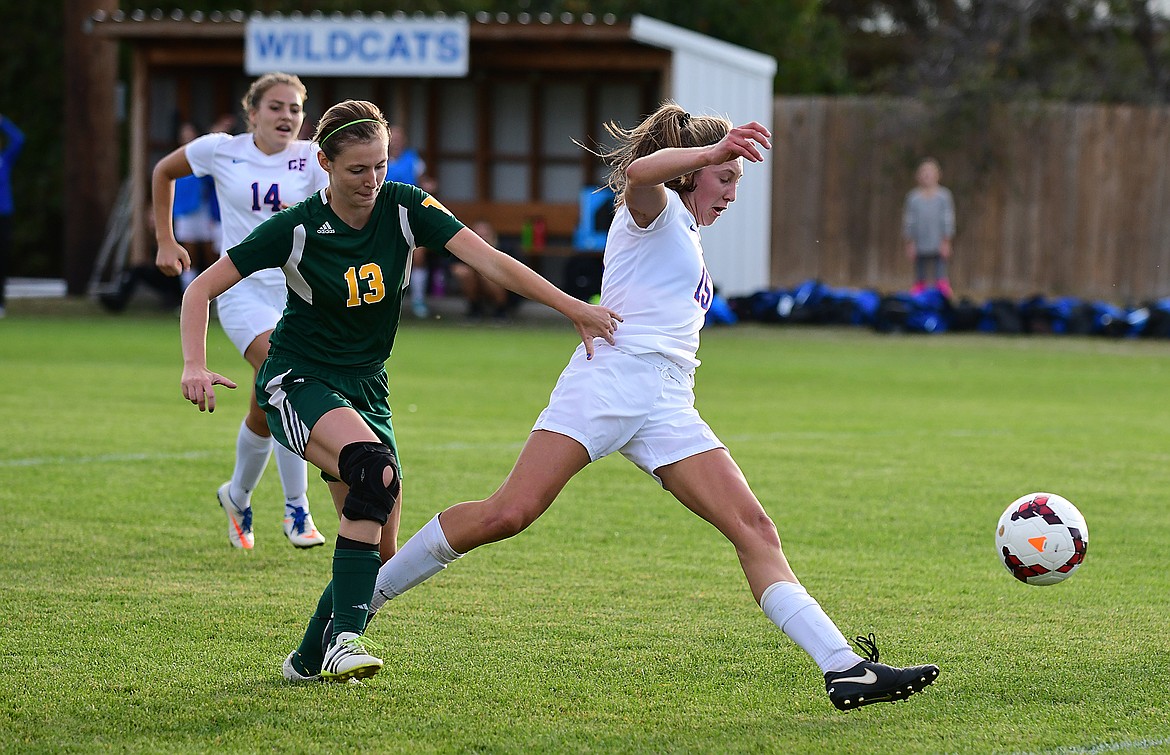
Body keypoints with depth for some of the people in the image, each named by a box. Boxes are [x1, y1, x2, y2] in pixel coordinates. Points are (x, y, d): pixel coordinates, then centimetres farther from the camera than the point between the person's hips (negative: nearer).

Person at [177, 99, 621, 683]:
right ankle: (346, 639, -35)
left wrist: (575, 309, -25)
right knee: (374, 467, -34)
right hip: (297, 381, -5)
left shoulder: (405, 208, -8)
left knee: (381, 547, -4)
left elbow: (490, 263, -15)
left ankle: (309, 660, 17)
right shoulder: (297, 228, -14)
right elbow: (203, 289, -9)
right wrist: (196, 366, -25)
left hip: (365, 387, 5)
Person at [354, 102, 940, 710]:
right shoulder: (656, 211, 6)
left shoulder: (688, 236, 31)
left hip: (667, 407, 8)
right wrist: (717, 148, -27)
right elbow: (640, 172, -21)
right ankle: (366, 594, -3)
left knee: (753, 528, -7)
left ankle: (844, 667, -16)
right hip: (609, 380, -8)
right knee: (508, 514, -18)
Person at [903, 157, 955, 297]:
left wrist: (946, 242, -3)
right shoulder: (913, 197, 4)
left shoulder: (944, 195, 1)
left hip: (938, 246, -2)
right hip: (920, 246, 2)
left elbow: (948, 219, 2)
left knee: (940, 275, -8)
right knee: (920, 275, 5)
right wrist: (910, 244, 5)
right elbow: (909, 220, 8)